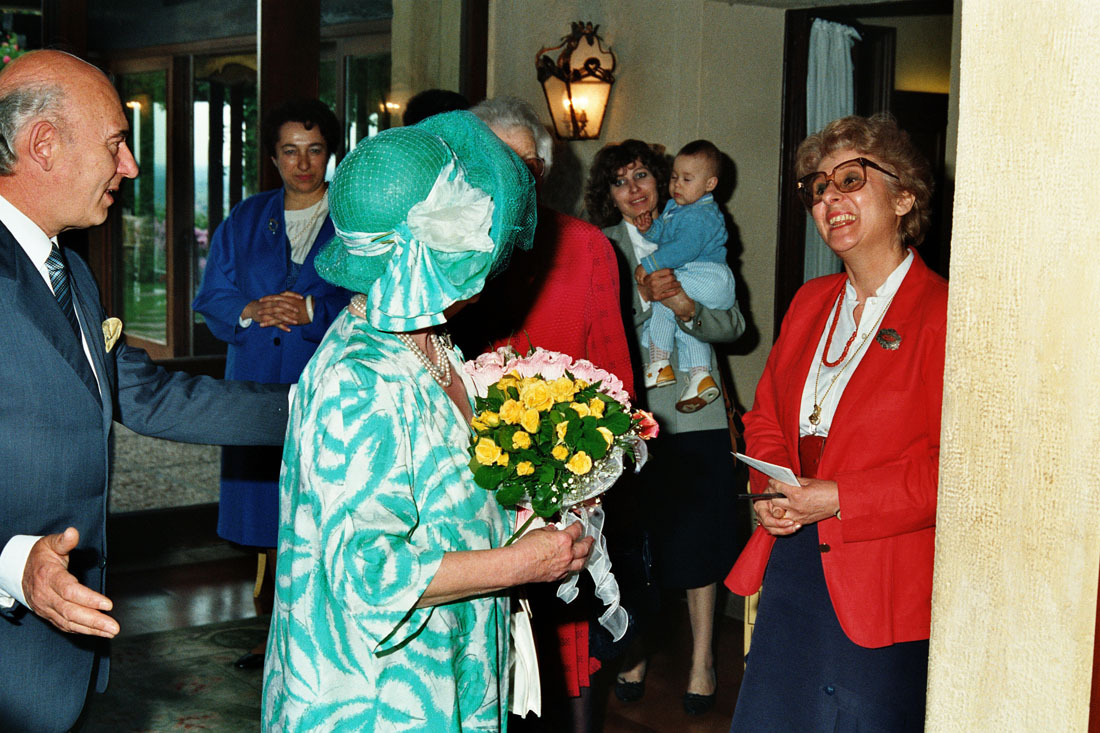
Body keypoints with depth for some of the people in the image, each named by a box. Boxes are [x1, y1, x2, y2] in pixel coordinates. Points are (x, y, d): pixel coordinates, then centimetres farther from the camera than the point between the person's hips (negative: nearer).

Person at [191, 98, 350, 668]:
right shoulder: (245, 220, 14)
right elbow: (211, 299, 10)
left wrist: (313, 311, -18)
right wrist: (251, 311, -9)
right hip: (260, 389, 4)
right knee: (273, 517, 10)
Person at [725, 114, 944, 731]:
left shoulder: (942, 314, -12)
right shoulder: (811, 302, 12)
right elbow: (767, 418, 19)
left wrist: (842, 498, -17)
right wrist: (771, 488, -1)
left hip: (881, 585, -6)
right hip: (792, 558, 6)